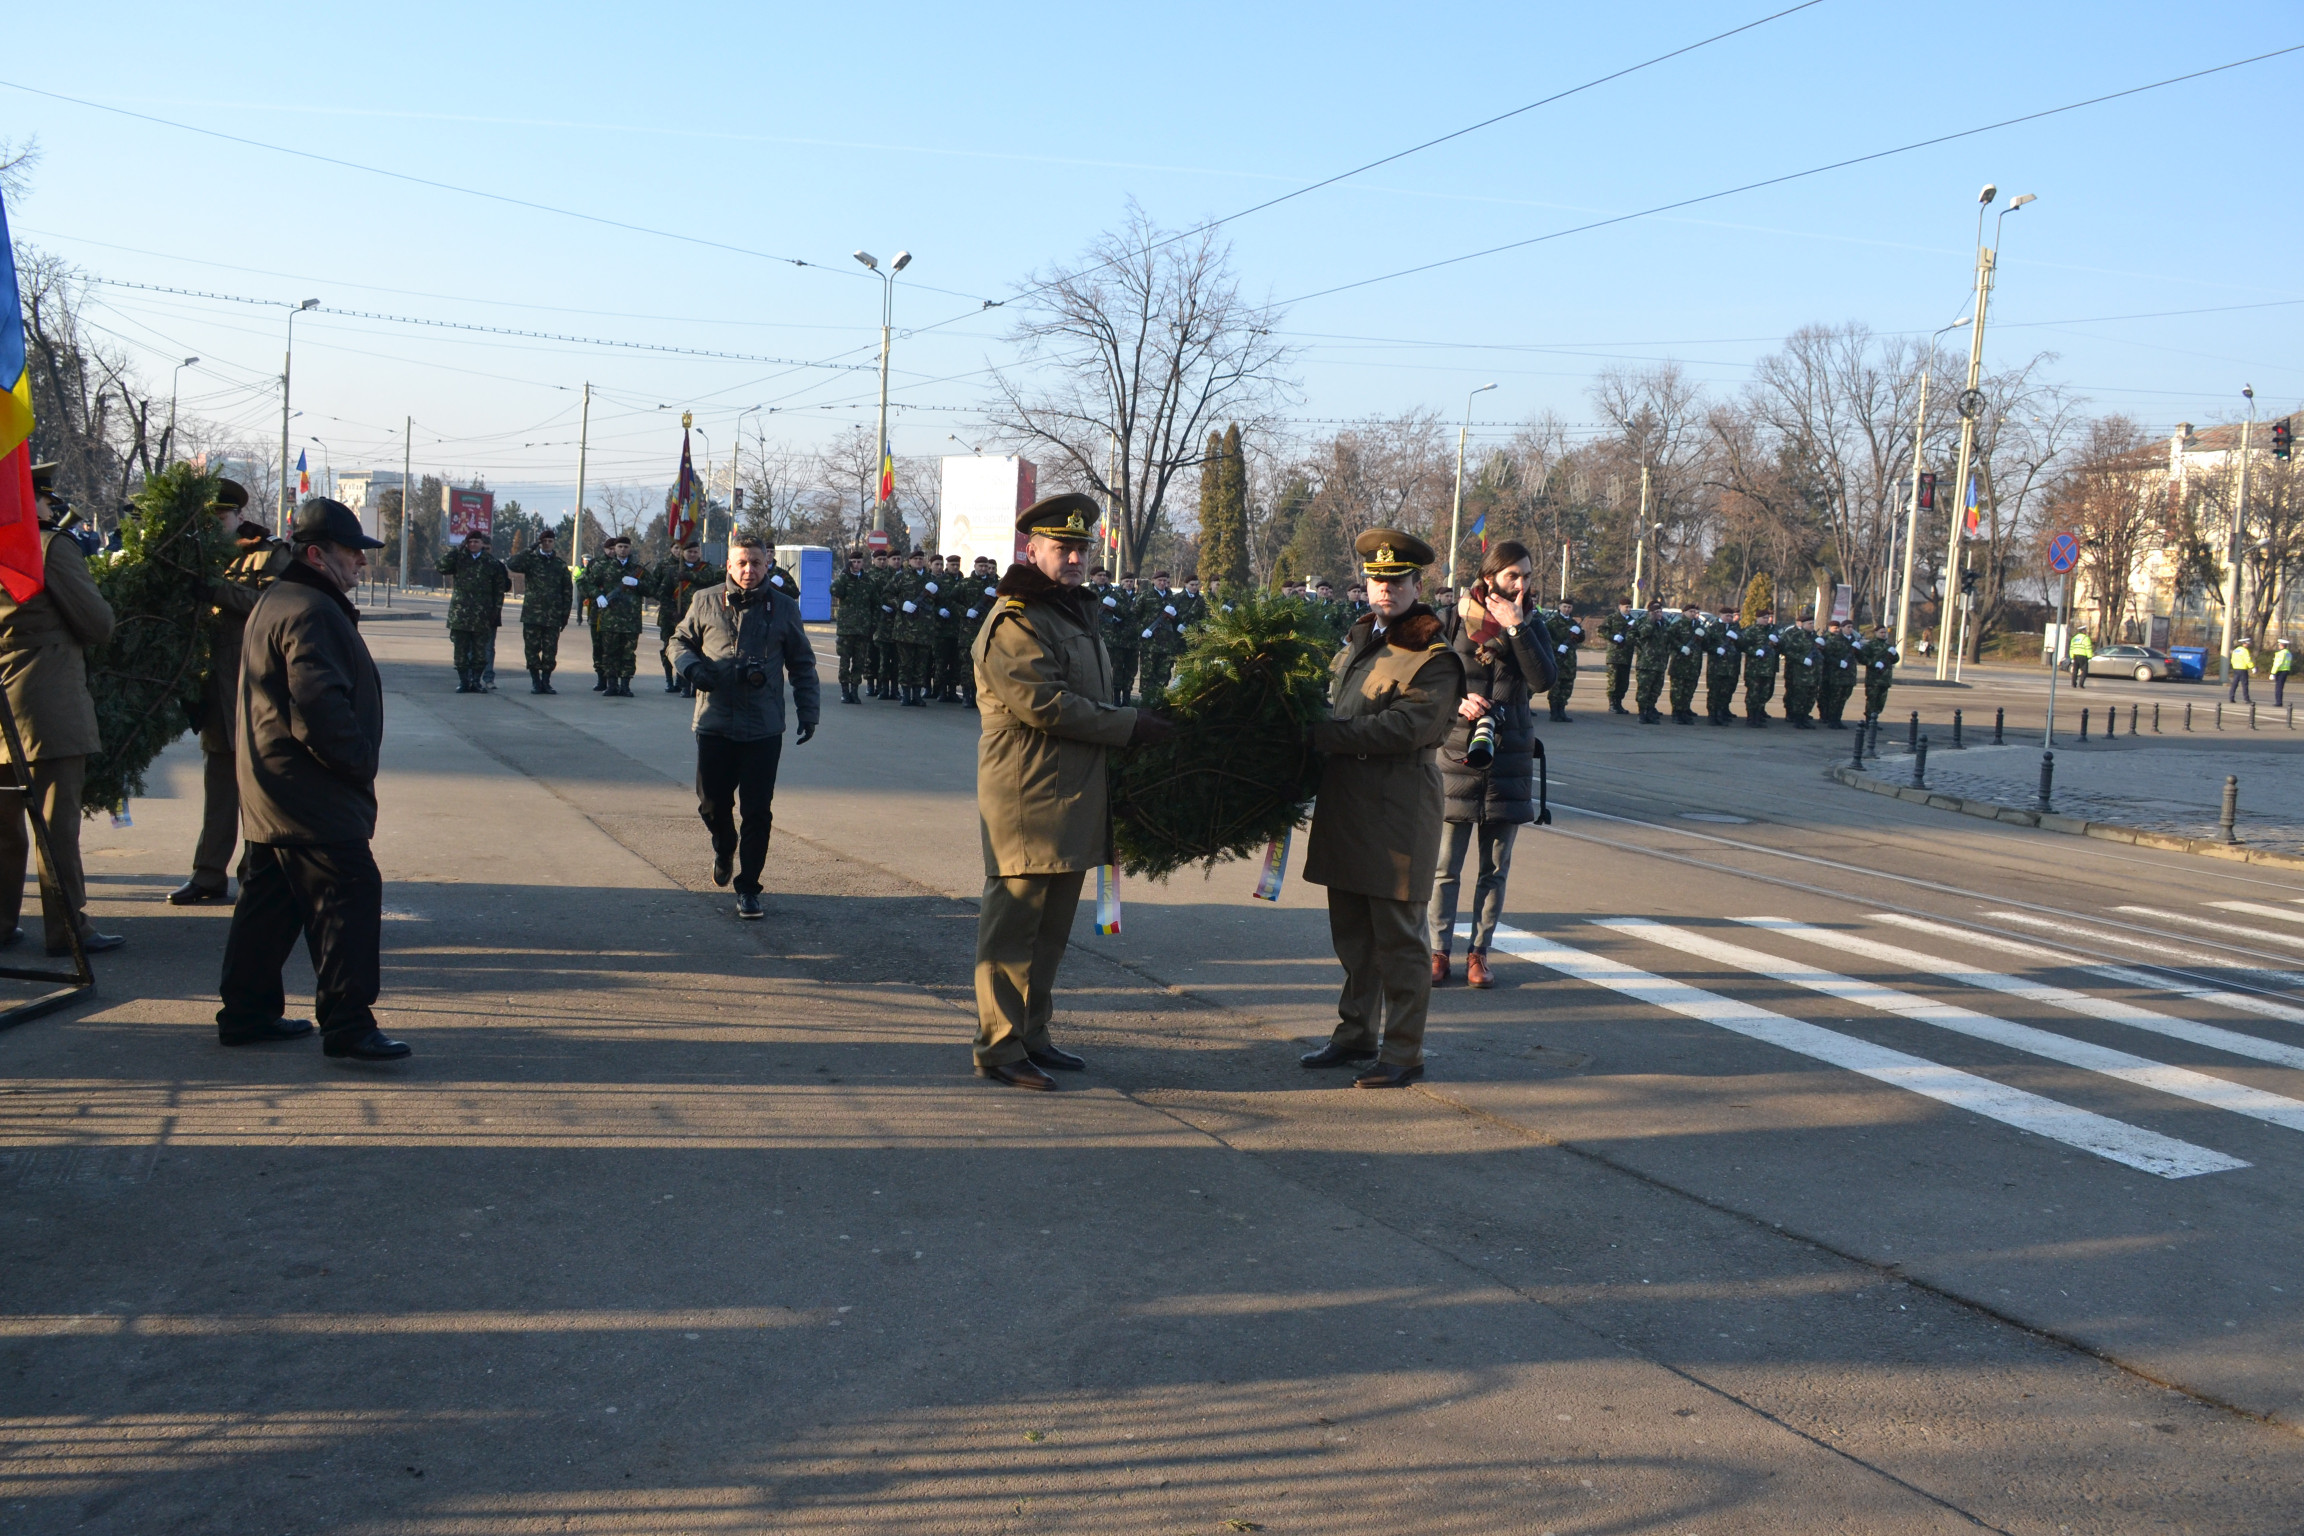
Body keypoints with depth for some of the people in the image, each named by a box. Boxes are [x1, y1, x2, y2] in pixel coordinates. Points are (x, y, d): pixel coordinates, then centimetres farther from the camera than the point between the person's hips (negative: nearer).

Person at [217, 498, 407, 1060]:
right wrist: (359, 760, -16)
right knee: (349, 897, -10)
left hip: (271, 797, 11)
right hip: (314, 799, -11)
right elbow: (319, 704, -26)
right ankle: (347, 1025, -9)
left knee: (268, 902, 16)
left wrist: (354, 761, 20)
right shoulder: (310, 613, -17)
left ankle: (246, 1013, 24)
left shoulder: (275, 602, 20)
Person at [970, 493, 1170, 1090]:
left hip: (1073, 798, 10)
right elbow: (1044, 705, -20)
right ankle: (999, 1047, 1)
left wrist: (1131, 725, 13)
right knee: (1013, 924, -5)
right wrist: (1130, 725, -14)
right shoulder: (1015, 621, -12)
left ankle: (1031, 1035, 22)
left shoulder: (1073, 613, 21)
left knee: (1051, 928, 14)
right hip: (1028, 798, -10)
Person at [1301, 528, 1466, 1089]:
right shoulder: (1358, 640, 17)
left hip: (1397, 811, -8)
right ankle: (1356, 1032, 28)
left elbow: (1407, 726, -21)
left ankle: (1403, 1052, 7)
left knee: (1397, 937, -1)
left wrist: (1324, 734, -21)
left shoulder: (1435, 658, -9)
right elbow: (1332, 701, 24)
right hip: (1345, 806, 8)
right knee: (1351, 932, 16)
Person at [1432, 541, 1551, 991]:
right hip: (1456, 753, -2)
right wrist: (1456, 702, -15)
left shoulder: (1532, 627, 6)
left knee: (1495, 867, 7)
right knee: (1446, 865, 0)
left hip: (1509, 759, 2)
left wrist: (1516, 627, -15)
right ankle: (1439, 951, 10)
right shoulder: (1454, 621, 1)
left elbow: (1544, 679, -11)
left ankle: (1479, 953, 16)